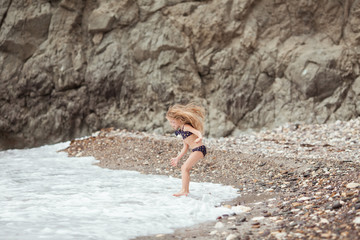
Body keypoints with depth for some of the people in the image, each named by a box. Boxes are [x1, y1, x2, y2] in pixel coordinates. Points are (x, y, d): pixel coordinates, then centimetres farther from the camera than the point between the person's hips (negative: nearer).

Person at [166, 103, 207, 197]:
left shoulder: (186, 126, -9)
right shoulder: (181, 131, 19)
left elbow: (197, 131, -27)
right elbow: (185, 147, 24)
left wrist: (200, 137, -49)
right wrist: (177, 158, 26)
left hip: (199, 149, -11)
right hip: (195, 150, 11)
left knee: (185, 168, -16)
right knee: (184, 168, 18)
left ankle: (184, 190, -17)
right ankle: (186, 190, 25)